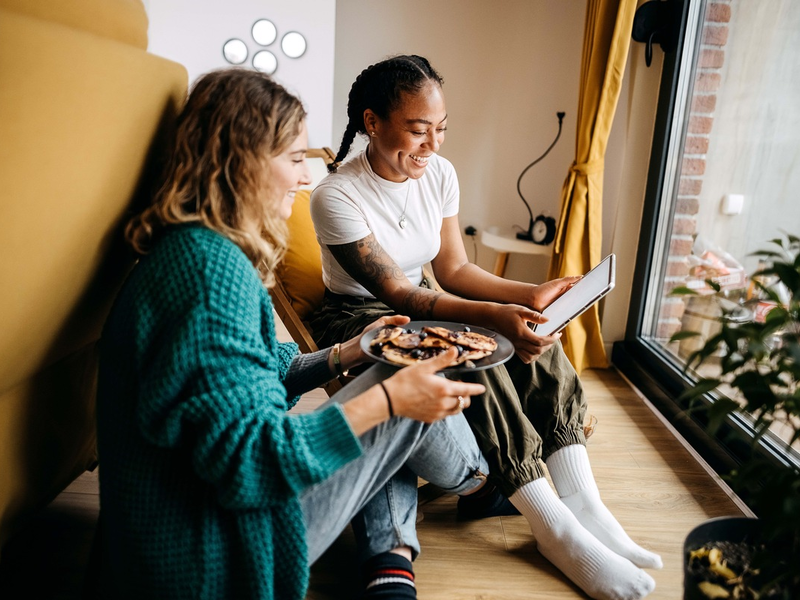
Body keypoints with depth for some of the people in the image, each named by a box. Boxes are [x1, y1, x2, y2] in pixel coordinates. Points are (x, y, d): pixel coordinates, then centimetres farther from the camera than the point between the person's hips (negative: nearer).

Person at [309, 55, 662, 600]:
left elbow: (454, 269, 0)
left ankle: (583, 504, -16)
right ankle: (556, 531, -23)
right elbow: (397, 293, -25)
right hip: (358, 317, -6)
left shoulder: (439, 173, -3)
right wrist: (496, 316, -37)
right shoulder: (338, 197, -22)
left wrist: (530, 295, -15)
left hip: (418, 309, 6)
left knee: (536, 336, -18)